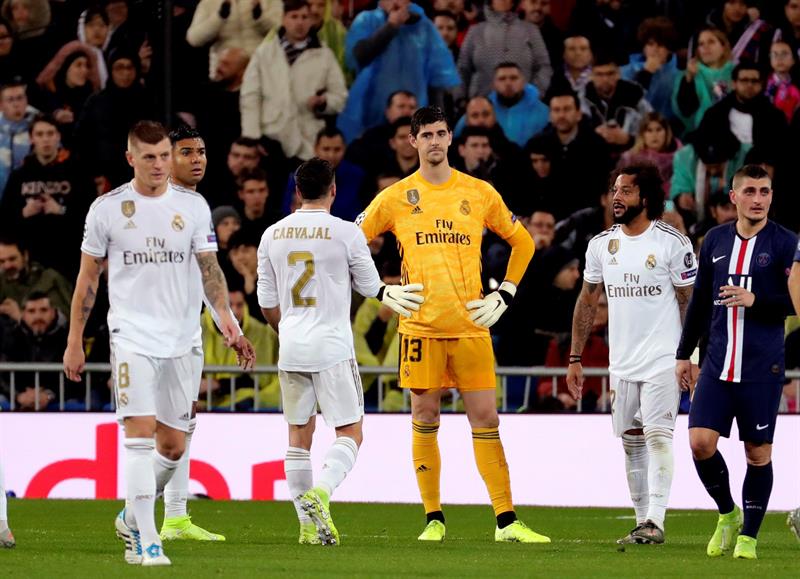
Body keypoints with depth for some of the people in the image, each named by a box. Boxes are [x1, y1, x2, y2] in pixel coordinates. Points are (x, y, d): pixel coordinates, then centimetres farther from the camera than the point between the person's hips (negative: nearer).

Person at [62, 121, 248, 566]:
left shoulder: (192, 206, 4)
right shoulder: (108, 208, 1)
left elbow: (209, 266, 2)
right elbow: (88, 276, 7)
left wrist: (224, 314, -16)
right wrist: (75, 341, 6)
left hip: (181, 339, 3)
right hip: (132, 336, -3)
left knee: (174, 445, 7)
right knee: (141, 433, -14)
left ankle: (133, 516, 31)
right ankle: (144, 541, -13)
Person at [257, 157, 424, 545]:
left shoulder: (273, 235, 5)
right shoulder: (346, 233, -8)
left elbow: (267, 303, 11)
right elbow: (370, 288, 4)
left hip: (290, 348, 4)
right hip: (332, 347, -4)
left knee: (299, 433, 11)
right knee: (349, 432, 2)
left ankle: (308, 523, 10)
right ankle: (320, 494, -22)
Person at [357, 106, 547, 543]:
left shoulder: (480, 193, 8)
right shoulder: (396, 198, 4)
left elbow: (521, 242, 19)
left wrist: (505, 295, 9)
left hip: (471, 324, 0)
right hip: (420, 325, 0)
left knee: (485, 420, -2)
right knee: (425, 419, 2)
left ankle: (506, 521, -2)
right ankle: (433, 519, 11)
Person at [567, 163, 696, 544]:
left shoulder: (672, 242, -6)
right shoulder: (601, 244, 8)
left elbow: (689, 302, -3)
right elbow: (587, 302, 15)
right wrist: (575, 359, 13)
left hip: (663, 359, -5)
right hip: (622, 362, 5)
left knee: (657, 437, -14)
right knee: (631, 442, 7)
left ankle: (655, 522, -17)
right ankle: (642, 521, 13)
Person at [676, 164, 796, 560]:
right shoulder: (716, 240, 9)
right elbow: (700, 301, 17)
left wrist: (756, 300, -19)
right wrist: (684, 353, 17)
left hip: (762, 369, -3)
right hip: (718, 364, 3)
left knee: (758, 452, 2)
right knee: (700, 442, -7)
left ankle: (748, 535, 14)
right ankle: (727, 513, 16)